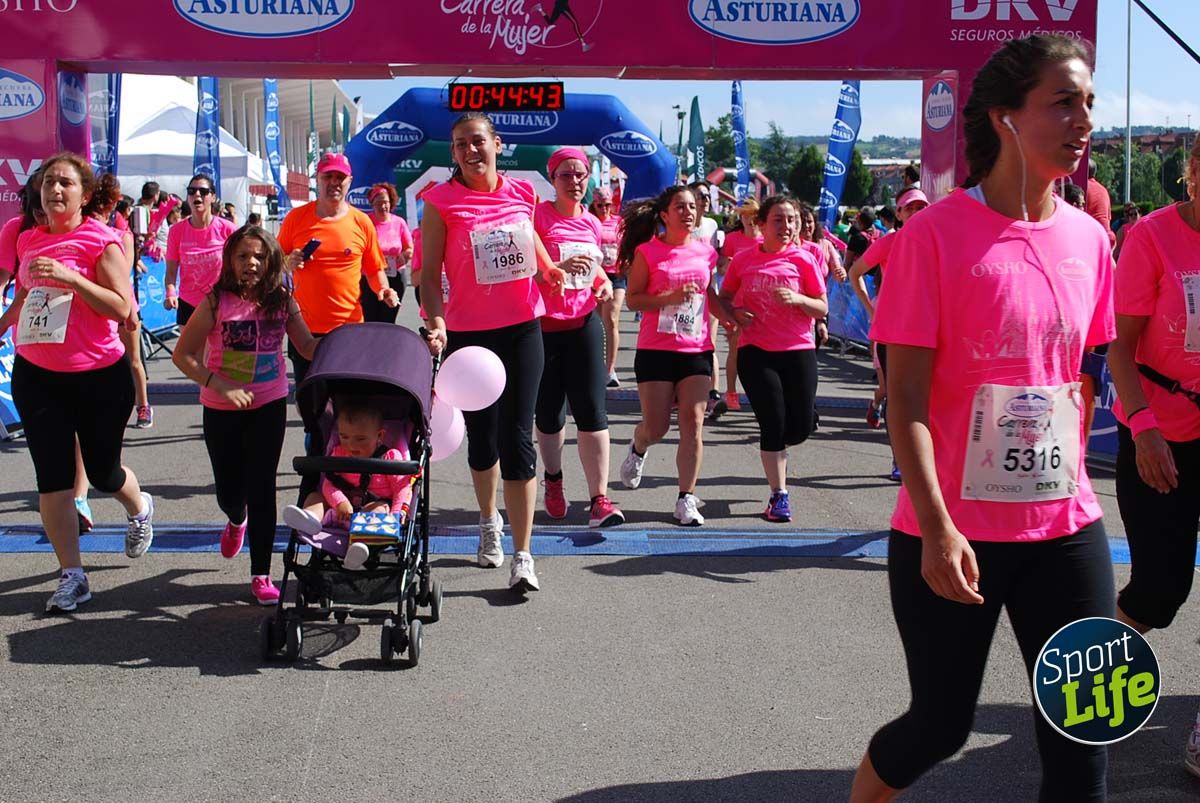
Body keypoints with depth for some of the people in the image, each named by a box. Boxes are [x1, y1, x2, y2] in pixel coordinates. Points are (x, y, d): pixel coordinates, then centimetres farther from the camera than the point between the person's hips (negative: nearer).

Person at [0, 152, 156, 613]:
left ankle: (140, 509, 45)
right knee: (52, 478, -1)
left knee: (102, 472, 10)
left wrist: (69, 276, -27)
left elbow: (121, 307, -19)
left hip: (99, 376, -4)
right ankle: (72, 577, 9)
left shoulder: (101, 239, -11)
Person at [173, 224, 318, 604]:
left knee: (262, 488, -1)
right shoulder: (216, 302, -11)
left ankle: (261, 574, 8)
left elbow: (307, 346, 4)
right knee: (229, 491, 11)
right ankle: (237, 520, 50)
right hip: (222, 410, 0)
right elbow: (183, 355, -10)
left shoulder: (281, 301, -4)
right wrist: (220, 386, -22)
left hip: (269, 405, 1)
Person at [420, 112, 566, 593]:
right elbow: (429, 273, -8)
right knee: (482, 436, 13)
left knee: (517, 437, -4)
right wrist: (436, 322, -23)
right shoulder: (442, 202, -7)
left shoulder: (522, 193, 3)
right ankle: (489, 521, 40)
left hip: (522, 328, 1)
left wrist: (549, 268, 10)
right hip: (467, 333, -1)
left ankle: (522, 556, -3)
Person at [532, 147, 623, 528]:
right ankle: (553, 479, 35)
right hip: (541, 326, -3)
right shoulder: (538, 215, -5)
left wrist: (605, 283, 4)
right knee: (549, 412, 9)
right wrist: (560, 267, -25)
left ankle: (599, 498, -8)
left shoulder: (592, 223, 10)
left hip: (583, 325, 3)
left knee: (592, 411, -6)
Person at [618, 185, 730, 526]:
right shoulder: (647, 252, -4)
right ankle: (637, 449, 37)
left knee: (692, 423, -6)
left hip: (697, 350, 3)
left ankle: (686, 499, 0)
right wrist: (670, 296, -20)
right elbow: (632, 299, -7)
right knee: (656, 428, 0)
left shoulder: (705, 252, 8)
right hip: (656, 350, -3)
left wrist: (729, 319, 9)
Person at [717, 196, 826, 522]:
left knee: (800, 428, 1)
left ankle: (775, 447, 38)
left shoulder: (803, 259, -1)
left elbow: (823, 308, 1)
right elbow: (724, 297, 13)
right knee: (774, 424, -4)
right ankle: (779, 495, 9)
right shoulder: (743, 259, 1)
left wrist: (797, 299, -18)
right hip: (755, 351, -1)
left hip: (798, 350, 1)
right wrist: (734, 313, -8)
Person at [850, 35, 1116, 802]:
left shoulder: (1088, 239, 5)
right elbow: (906, 397, -13)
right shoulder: (936, 233, -11)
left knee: (1081, 736, 5)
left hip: (1067, 527, 5)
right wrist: (937, 528, -19)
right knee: (941, 723, 9)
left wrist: (1074, 481, 15)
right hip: (953, 533, -5)